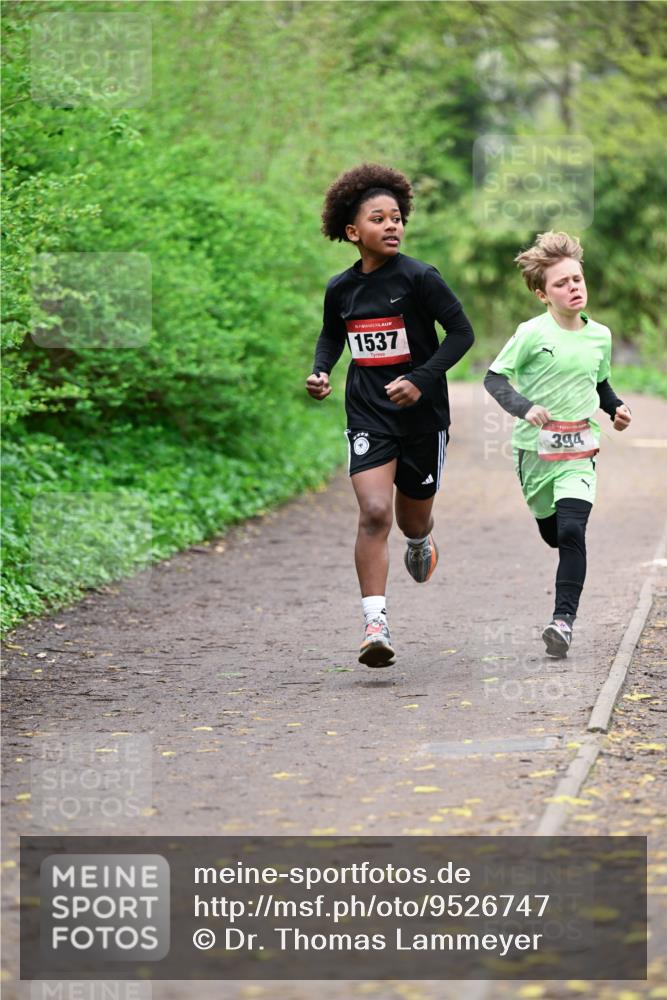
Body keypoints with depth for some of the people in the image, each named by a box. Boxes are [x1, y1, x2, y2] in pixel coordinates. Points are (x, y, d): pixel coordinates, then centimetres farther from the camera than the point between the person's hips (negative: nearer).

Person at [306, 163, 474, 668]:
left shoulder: (420, 277, -11)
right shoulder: (341, 288, 2)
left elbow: (462, 332, -9)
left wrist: (421, 379, -19)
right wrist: (320, 372, 2)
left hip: (422, 414, -1)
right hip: (368, 414, 1)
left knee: (413, 518, 14)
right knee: (374, 513, -16)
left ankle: (421, 541, 54)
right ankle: (375, 624, -16)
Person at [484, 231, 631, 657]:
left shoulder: (600, 335, 4)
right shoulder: (532, 333, -10)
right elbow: (495, 377, -8)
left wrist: (617, 408, 3)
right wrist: (524, 407, -24)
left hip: (579, 450, 1)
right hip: (535, 448, -1)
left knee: (572, 531, -19)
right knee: (551, 533, 14)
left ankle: (564, 618, -19)